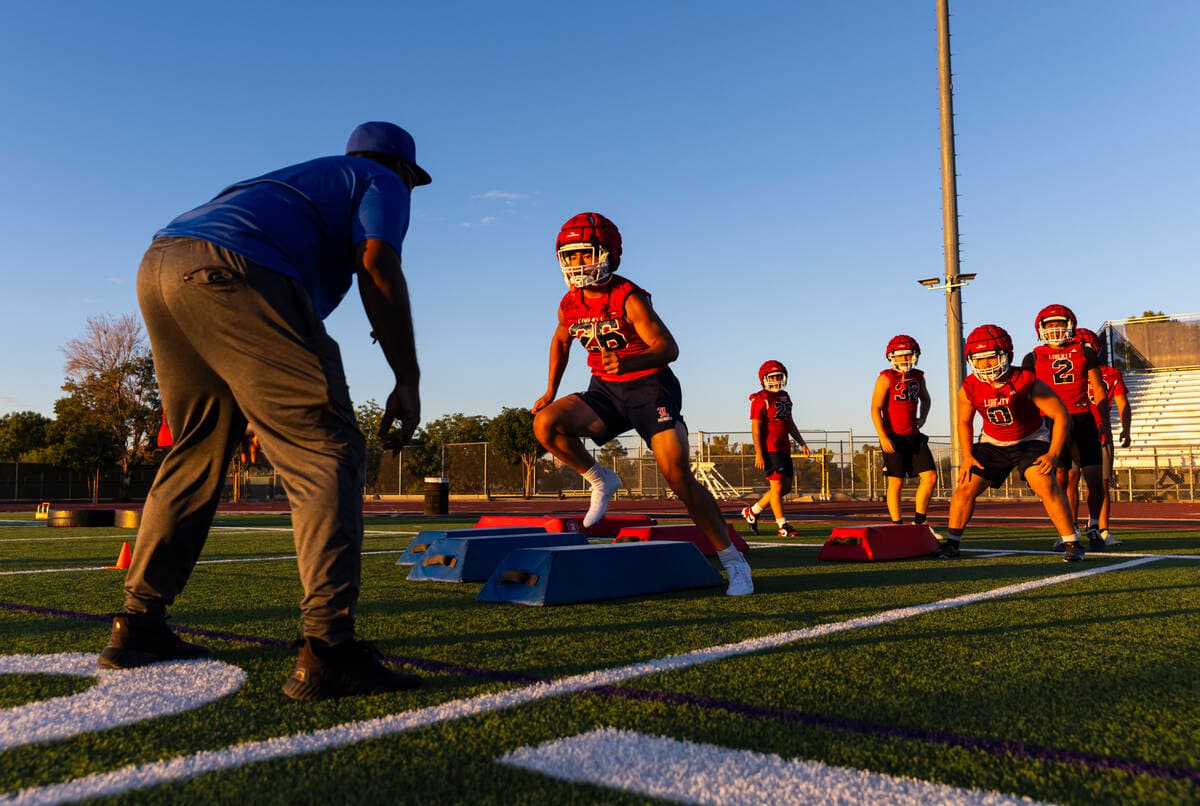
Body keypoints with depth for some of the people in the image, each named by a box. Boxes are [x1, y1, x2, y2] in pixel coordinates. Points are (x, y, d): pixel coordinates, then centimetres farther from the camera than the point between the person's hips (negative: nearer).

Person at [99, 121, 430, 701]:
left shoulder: (308, 177, 39)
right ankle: (326, 648, -19)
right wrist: (407, 381, -3)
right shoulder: (381, 183, 18)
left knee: (197, 451, 19)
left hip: (158, 264, 9)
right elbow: (378, 269, -2)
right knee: (326, 450, -9)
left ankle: (136, 627, 25)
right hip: (229, 272, -9)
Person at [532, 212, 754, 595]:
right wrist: (551, 391, 19)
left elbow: (668, 347, -22)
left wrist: (629, 361, -41)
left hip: (649, 386, -6)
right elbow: (561, 341, 23)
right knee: (545, 424, -18)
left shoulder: (629, 299, -18)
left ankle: (733, 561, -3)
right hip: (605, 391, 6)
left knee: (678, 475, -16)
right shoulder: (570, 305, 1)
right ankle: (601, 481, 6)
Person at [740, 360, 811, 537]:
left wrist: (802, 443, 20)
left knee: (786, 486, 10)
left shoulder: (785, 397, 17)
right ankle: (783, 526, -2)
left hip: (784, 448, 9)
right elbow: (756, 428, -13)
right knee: (777, 486, -8)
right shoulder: (760, 400, -9)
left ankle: (752, 512, 21)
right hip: (770, 449, -9)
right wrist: (758, 453, -18)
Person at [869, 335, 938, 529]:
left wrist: (922, 418, 12)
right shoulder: (886, 378, -8)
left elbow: (925, 399, 31)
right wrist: (883, 437, -21)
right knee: (896, 482, -3)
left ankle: (919, 521, 14)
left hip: (914, 436, 6)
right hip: (893, 438, -6)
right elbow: (875, 408, -13)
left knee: (930, 477, 1)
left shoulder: (918, 377, 11)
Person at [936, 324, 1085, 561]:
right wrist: (967, 456, -6)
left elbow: (1061, 416, -19)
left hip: (1030, 440, -3)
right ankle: (951, 543, 8)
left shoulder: (1027, 383, -27)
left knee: (1046, 486, -22)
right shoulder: (970, 388, -17)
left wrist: (1053, 454, -23)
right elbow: (964, 422, 3)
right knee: (966, 487, -6)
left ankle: (1073, 543, -9)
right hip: (992, 443, 3)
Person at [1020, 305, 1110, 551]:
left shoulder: (1085, 353, 9)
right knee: (1059, 479, -4)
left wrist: (1104, 421, 2)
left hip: (1083, 420, 1)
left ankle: (1094, 525, 19)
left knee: (1095, 479, -2)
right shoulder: (1033, 359, 6)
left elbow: (1099, 390, 10)